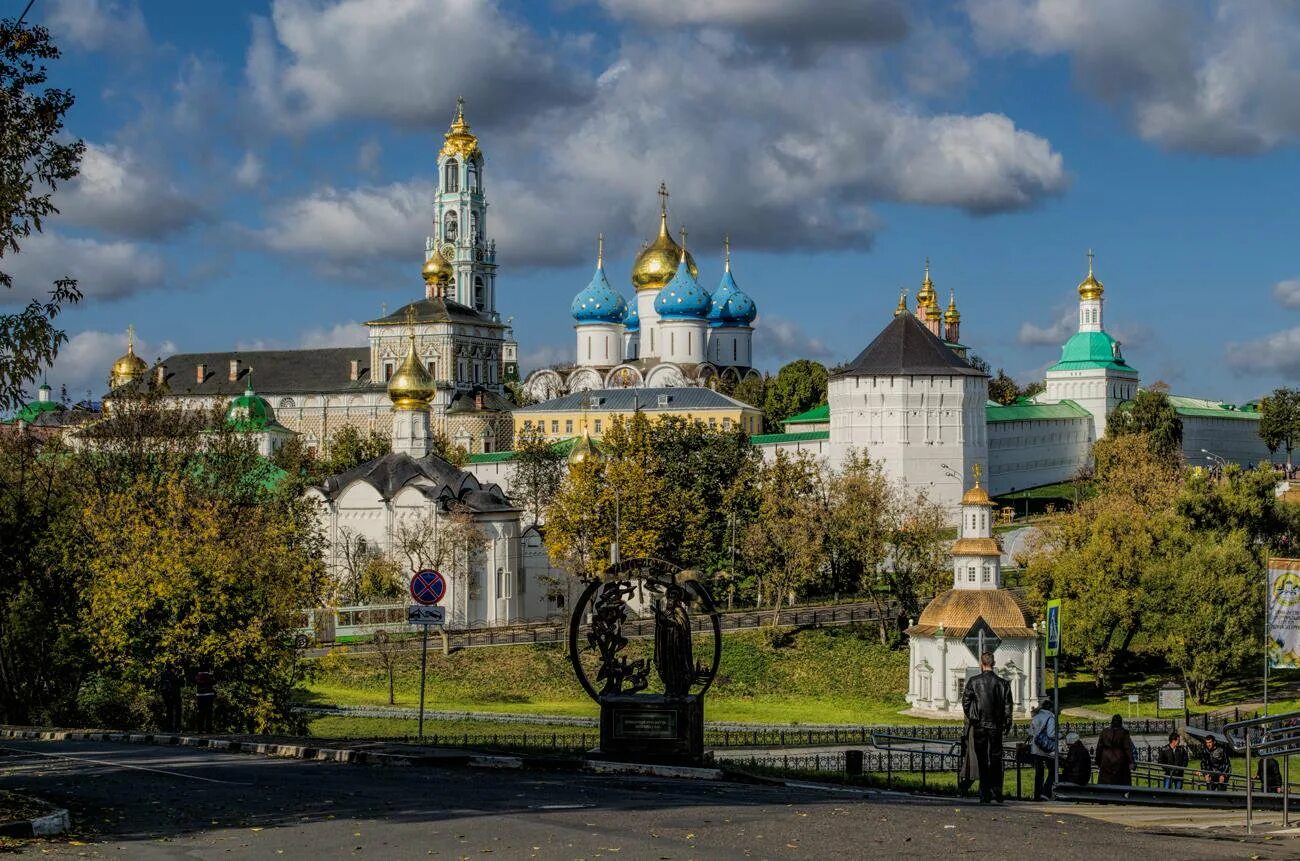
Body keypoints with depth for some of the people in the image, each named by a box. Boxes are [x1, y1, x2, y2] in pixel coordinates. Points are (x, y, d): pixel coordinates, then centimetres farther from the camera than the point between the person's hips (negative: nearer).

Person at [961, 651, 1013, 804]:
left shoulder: (974, 682, -6)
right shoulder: (1002, 683, -2)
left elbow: (965, 702, -2)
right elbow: (1008, 707, 0)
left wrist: (971, 718, 12)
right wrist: (1007, 725, 9)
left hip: (979, 726, -1)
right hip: (996, 726, 1)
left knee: (982, 761, 4)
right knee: (996, 759, 11)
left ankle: (985, 794, 2)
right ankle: (997, 792, 8)